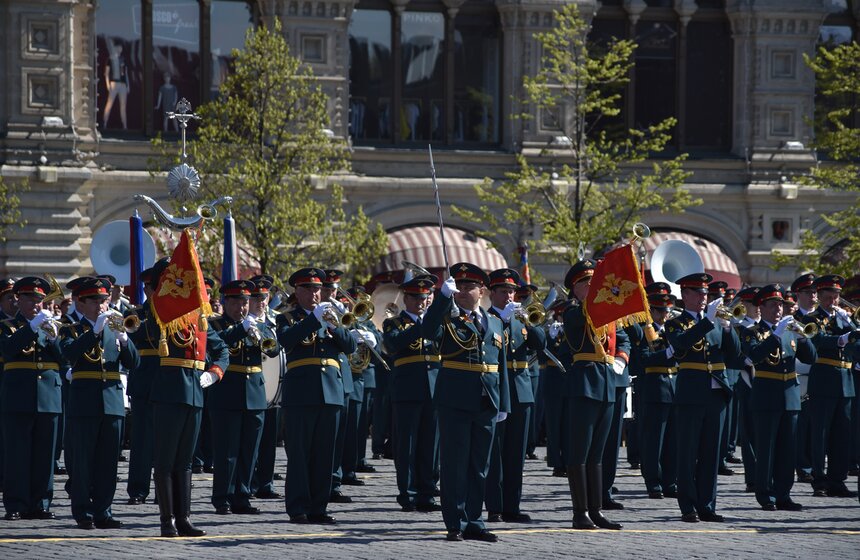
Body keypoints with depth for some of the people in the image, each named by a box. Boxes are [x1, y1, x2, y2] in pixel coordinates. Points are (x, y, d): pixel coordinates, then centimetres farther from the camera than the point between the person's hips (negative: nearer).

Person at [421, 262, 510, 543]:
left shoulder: (495, 323, 15)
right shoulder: (448, 318, 1)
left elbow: (501, 366, 16)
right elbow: (428, 332, -22)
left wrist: (503, 404, 11)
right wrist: (444, 296, -27)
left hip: (486, 402, 5)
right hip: (455, 401, -5)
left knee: (479, 465, 8)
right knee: (454, 463, -3)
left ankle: (473, 522, 14)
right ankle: (455, 524, 0)